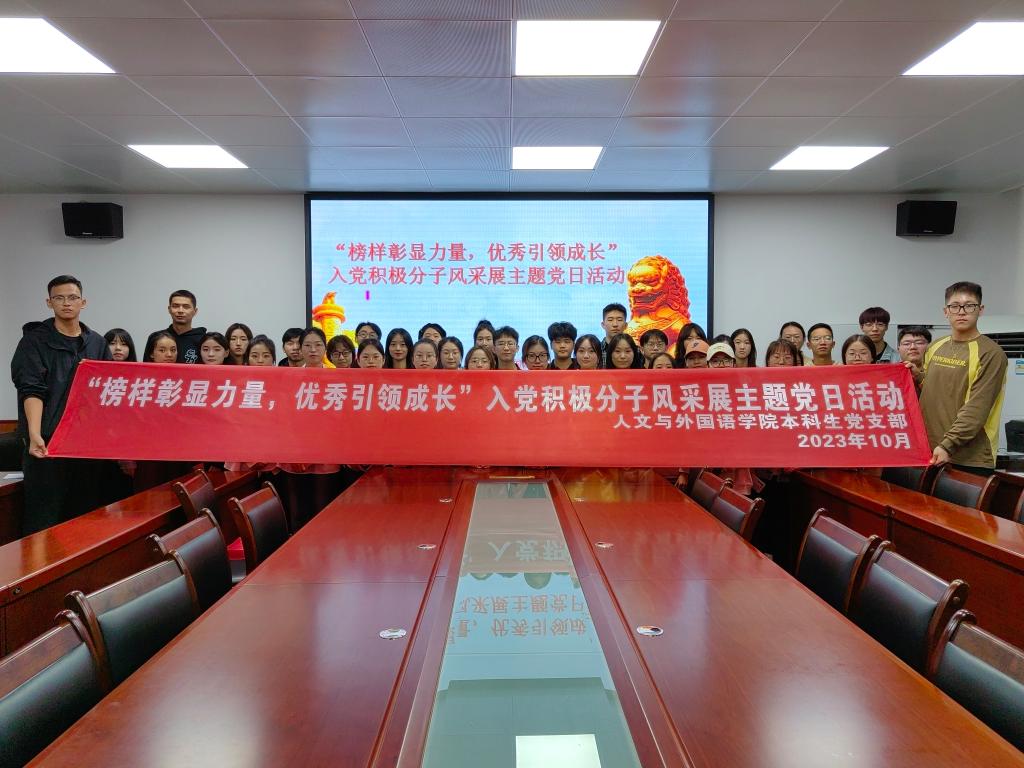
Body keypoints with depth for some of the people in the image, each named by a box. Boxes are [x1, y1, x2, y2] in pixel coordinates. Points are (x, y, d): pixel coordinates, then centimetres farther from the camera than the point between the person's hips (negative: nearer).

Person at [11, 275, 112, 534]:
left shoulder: (97, 343, 13)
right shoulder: (34, 340, 1)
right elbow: (31, 391, -10)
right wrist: (34, 435, -23)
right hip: (47, 441, -4)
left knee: (86, 513, 7)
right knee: (43, 520, -4)